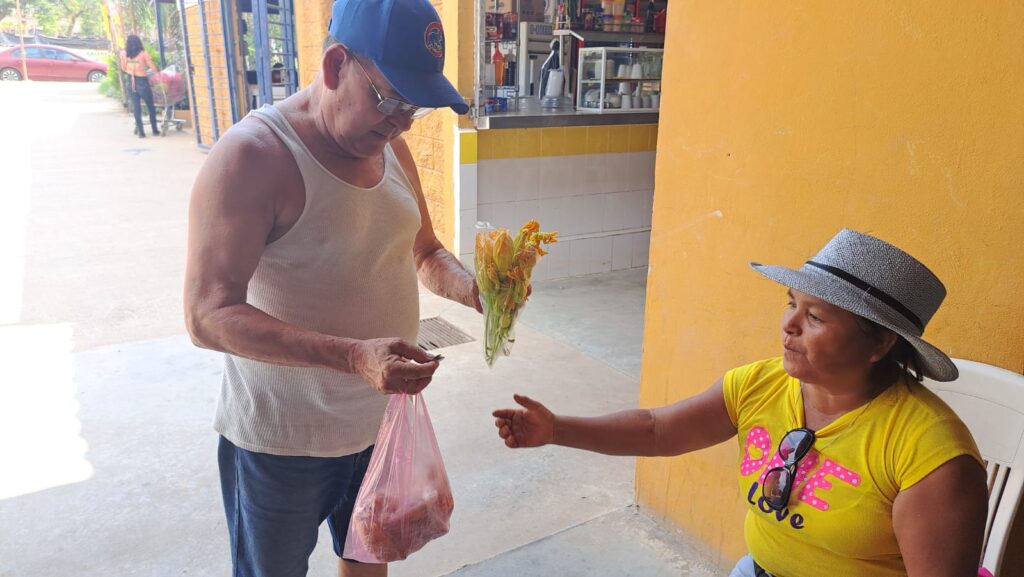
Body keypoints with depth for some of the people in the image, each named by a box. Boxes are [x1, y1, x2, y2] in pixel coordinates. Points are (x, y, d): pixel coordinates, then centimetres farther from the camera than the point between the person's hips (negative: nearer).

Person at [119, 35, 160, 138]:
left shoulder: (123, 54, -1)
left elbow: (123, 68, 9)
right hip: (142, 82, -3)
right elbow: (153, 68, -8)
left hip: (131, 82, 3)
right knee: (150, 106, 11)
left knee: (136, 106, 9)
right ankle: (154, 129, 15)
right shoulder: (143, 53, -11)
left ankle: (140, 130, 7)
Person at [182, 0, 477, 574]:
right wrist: (353, 356, -40)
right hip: (284, 439, -6)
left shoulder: (391, 146, -1)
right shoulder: (252, 155, -23)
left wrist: (468, 286, -14)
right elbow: (209, 315, -28)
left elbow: (425, 253, 9)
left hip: (383, 416, 6)